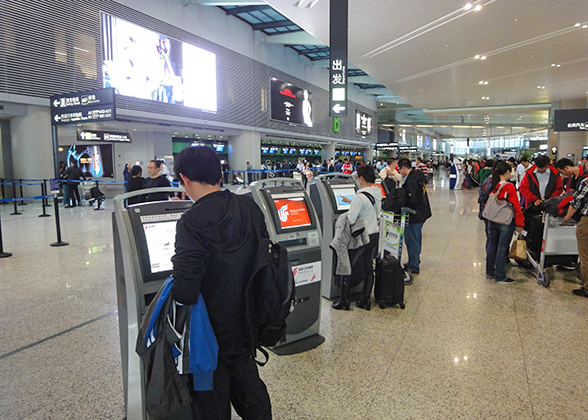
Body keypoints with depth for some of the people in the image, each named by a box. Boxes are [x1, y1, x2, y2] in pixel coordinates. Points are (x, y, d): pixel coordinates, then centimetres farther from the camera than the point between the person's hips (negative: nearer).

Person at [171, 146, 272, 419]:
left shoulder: (192, 222, -26)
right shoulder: (250, 207, -5)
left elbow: (186, 287, -28)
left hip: (212, 327, -6)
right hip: (246, 321, 6)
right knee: (247, 379, 27)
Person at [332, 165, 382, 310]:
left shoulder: (360, 196, -23)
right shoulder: (378, 193, 1)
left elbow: (351, 220, -24)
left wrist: (345, 216, -2)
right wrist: (350, 201, 25)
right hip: (374, 235, 7)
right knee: (368, 268, 15)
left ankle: (344, 301, 16)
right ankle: (366, 301, 25)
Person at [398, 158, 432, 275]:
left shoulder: (411, 181, -25)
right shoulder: (418, 175, 7)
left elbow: (412, 200, -28)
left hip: (415, 215, -11)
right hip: (422, 212, 11)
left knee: (411, 240, 0)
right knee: (417, 238, 23)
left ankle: (413, 267, 10)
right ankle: (415, 260, 39)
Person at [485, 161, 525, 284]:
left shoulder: (493, 186, 0)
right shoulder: (509, 187, -16)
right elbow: (516, 206, -13)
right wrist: (520, 223, -7)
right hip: (506, 222, -6)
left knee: (492, 245, 15)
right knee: (502, 248, 1)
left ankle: (490, 271, 27)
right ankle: (500, 276, 9)